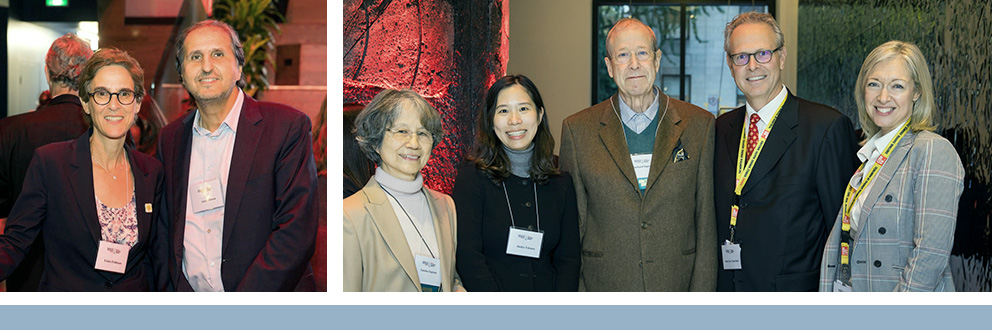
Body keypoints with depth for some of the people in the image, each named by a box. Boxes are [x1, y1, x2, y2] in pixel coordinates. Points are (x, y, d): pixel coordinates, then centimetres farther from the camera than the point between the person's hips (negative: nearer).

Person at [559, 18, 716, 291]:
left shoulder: (700, 124, 2)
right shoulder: (578, 130, 1)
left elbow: (706, 220, 2)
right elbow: (572, 224, 3)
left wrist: (701, 293, -3)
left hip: (678, 289, 1)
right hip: (604, 287, 0)